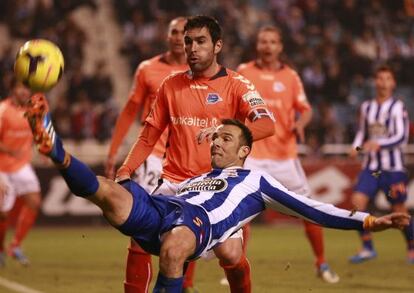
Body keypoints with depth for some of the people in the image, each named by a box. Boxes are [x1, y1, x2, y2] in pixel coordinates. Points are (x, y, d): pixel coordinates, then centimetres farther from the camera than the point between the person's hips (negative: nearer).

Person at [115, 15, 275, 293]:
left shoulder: (236, 85, -1)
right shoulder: (171, 85, 10)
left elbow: (266, 125, -17)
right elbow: (148, 138, 15)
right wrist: (125, 171, -1)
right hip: (174, 184, 3)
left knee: (230, 255, -17)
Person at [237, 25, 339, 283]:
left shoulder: (290, 76, 3)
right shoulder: (244, 72, 1)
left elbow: (305, 109, 6)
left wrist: (300, 123, -14)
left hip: (285, 155, 1)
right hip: (252, 154, -1)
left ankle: (322, 264, 19)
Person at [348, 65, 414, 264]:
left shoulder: (397, 107, -6)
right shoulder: (366, 107, 10)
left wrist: (379, 144, -27)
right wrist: (357, 147, 3)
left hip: (393, 167, -4)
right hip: (371, 166, 5)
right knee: (358, 201, -13)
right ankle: (367, 249, -4)